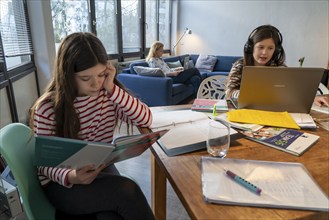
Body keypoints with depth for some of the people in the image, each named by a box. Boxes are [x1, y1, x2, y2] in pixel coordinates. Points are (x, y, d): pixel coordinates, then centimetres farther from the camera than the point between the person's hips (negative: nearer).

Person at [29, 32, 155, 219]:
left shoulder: (108, 95, -7)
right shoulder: (47, 108, -16)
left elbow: (146, 119, -14)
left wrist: (112, 88, -22)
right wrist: (70, 176, -32)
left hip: (102, 170, 3)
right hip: (61, 184, -3)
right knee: (126, 190, -28)